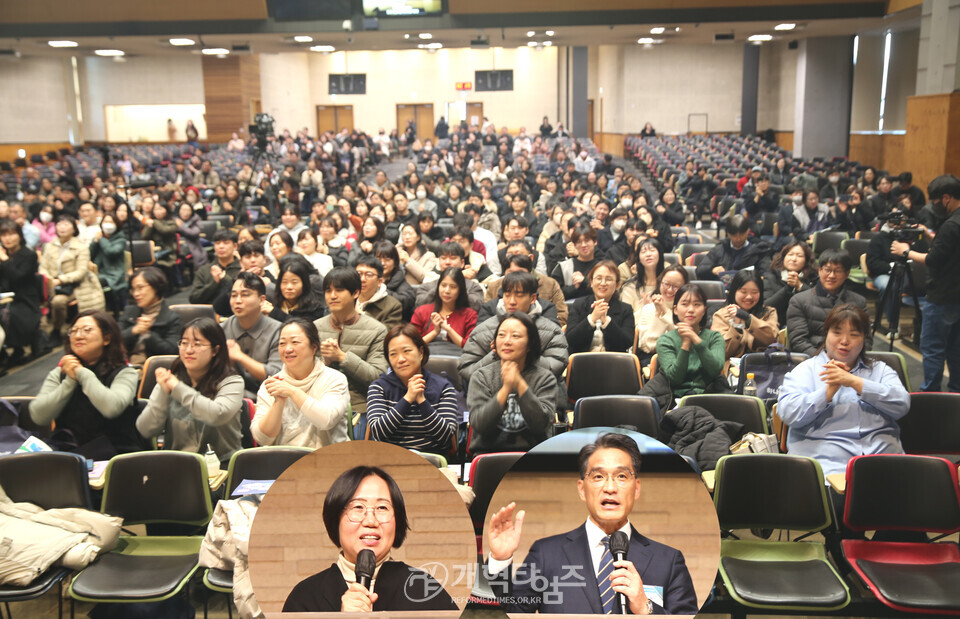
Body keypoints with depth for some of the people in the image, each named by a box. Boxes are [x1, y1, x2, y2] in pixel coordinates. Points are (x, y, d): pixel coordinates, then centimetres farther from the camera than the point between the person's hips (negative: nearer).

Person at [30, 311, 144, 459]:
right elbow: (38, 416, 2)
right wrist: (70, 381, -6)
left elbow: (111, 407, -20)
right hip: (66, 446, 4)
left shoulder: (125, 374, 1)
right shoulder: (59, 373, 15)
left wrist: (83, 373, -8)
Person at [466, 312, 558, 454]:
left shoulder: (545, 378, 3)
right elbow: (478, 425, -9)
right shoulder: (481, 376, 4)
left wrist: (520, 385, -18)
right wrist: (506, 389, -19)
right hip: (488, 452, 0)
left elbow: (542, 424, -11)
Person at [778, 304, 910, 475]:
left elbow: (902, 404, 2)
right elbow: (788, 413, -2)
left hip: (882, 455, 3)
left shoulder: (880, 370, 22)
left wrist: (854, 381, -6)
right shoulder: (806, 370, 14)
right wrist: (830, 390, -8)